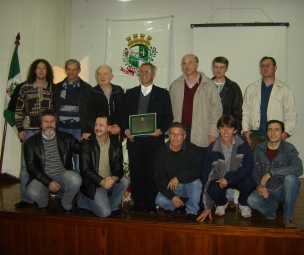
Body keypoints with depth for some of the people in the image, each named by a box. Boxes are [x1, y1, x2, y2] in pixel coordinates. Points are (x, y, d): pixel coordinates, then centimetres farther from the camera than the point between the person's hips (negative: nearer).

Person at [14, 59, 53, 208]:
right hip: (29, 130, 0)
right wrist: (20, 129, -1)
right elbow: (18, 110, 5)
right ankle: (26, 198, 10)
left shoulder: (53, 88, 7)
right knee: (27, 165, 2)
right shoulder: (25, 87, 6)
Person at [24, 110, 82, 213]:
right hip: (43, 177, -1)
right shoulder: (31, 142, 1)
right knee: (32, 192, -31)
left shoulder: (66, 138, 6)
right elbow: (31, 167, -4)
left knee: (76, 179, -31)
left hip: (63, 175, 1)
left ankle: (66, 204, 1)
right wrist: (48, 182, -16)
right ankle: (43, 205, 8)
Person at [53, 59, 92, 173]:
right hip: (61, 129, 2)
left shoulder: (86, 88, 4)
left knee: (80, 164, -1)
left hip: (78, 130, -2)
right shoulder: (58, 87, 12)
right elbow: (53, 109, 11)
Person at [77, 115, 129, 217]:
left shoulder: (116, 144, -1)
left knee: (125, 181, -25)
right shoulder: (87, 143, -11)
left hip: (109, 180, 4)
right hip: (93, 183, -4)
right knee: (105, 212, -17)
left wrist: (114, 178, -28)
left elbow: (118, 167, -4)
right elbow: (85, 169, -15)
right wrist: (102, 181, -28)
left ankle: (113, 206, 0)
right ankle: (84, 200, 12)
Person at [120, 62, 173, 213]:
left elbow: (168, 116, 5)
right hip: (134, 139, 2)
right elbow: (124, 115, 13)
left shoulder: (162, 94, 9)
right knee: (136, 172, 2)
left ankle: (152, 204, 10)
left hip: (154, 140, -2)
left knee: (153, 172, 0)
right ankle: (138, 203, 13)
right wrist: (126, 130, -4)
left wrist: (161, 130, -11)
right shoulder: (130, 93, 15)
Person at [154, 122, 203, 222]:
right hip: (169, 187, 1)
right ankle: (172, 207, 11)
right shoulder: (161, 152, -9)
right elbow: (159, 178, -11)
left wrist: (178, 177, -35)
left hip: (188, 185, -1)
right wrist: (172, 196, -22)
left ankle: (192, 211, -8)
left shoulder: (193, 149, -12)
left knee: (196, 182, -33)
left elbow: (198, 171, -24)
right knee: (160, 201, -27)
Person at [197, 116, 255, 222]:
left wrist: (228, 177, -28)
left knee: (249, 182, -32)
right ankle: (221, 204, 8)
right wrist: (207, 207, -13)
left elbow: (248, 168, -16)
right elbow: (206, 175, -13)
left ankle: (243, 204, 5)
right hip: (219, 179, 0)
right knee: (213, 189, -33)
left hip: (238, 178, 0)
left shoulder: (242, 143, -16)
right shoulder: (212, 149, -16)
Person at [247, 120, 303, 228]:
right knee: (252, 200, -28)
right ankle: (272, 207, 8)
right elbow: (253, 170, 1)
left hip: (283, 190, -2)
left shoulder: (289, 149, -12)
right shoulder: (259, 148, -1)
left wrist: (272, 172, -33)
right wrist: (259, 185, -19)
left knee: (290, 178, -34)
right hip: (266, 190, 2)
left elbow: (298, 169, -29)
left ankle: (288, 217, -16)